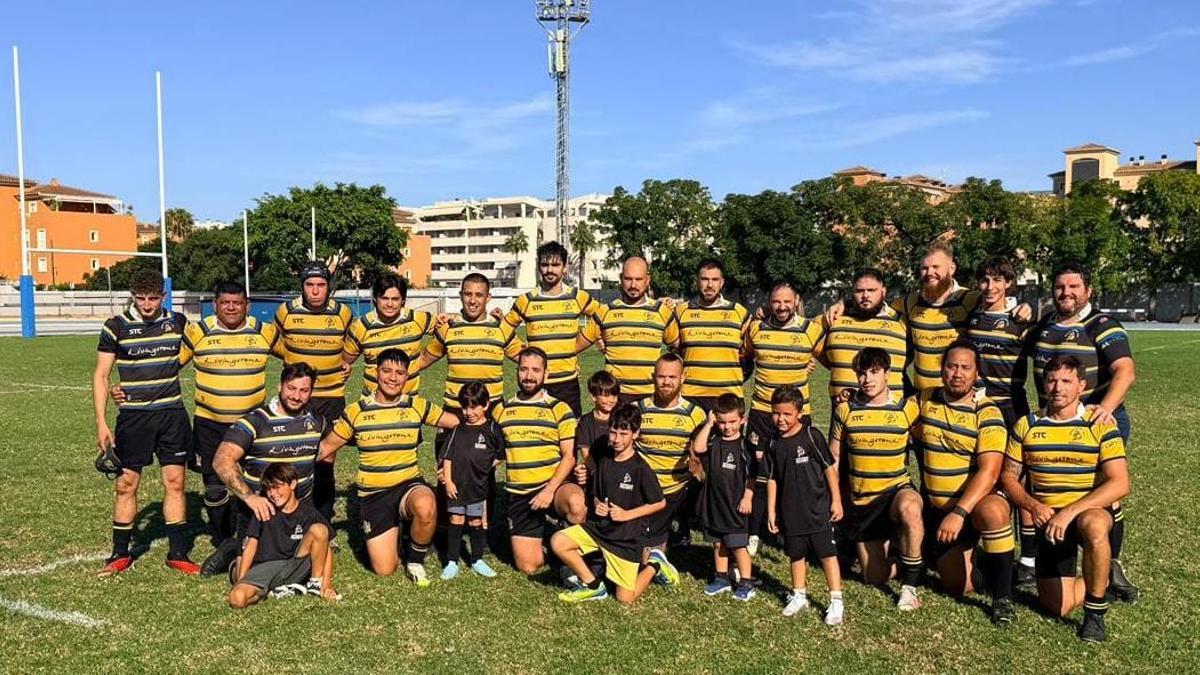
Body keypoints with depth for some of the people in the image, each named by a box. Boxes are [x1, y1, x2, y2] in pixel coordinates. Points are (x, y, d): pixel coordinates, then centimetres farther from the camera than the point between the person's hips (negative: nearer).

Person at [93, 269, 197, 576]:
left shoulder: (178, 322, 3)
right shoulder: (116, 327, -3)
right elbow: (101, 375, 0)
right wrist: (101, 423, -5)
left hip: (172, 413, 2)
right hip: (133, 415, -1)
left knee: (175, 482, 2)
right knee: (126, 484, 3)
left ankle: (177, 553, 12)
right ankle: (120, 554, 18)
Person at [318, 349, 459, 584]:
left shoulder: (417, 406, -1)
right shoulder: (355, 411, -1)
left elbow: (457, 422, 4)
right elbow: (326, 447, 6)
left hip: (409, 485, 0)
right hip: (373, 494, 1)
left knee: (426, 507, -38)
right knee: (384, 569, -5)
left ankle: (415, 559, -7)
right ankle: (392, 531, 30)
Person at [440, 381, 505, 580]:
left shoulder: (492, 429, -2)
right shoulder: (457, 430, 4)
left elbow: (500, 456, 4)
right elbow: (448, 457, 5)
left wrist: (485, 468, -5)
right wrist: (448, 480, -2)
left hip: (479, 486, -1)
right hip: (456, 485, 1)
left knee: (476, 522, 8)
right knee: (455, 521, 5)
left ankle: (477, 560, 22)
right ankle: (452, 562, 12)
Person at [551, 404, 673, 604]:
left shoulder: (641, 469, -16)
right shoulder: (604, 461, 2)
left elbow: (660, 503, -8)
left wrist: (626, 514, -16)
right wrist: (597, 505, -8)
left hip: (627, 536, -5)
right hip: (599, 526, 5)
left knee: (625, 599, -4)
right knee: (558, 542, -17)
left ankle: (654, 565, 24)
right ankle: (593, 586, 3)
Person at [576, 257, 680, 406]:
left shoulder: (663, 311, 6)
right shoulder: (605, 312, 5)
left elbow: (677, 345, 16)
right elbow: (577, 345, 12)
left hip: (651, 394, 0)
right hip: (615, 395, 0)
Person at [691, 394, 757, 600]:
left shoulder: (745, 446, -7)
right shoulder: (713, 441, 0)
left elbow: (751, 476, -4)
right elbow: (697, 448, -21)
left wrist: (747, 497, -10)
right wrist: (708, 424, -17)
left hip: (736, 504, -4)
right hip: (714, 502, 4)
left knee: (738, 545, 2)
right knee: (718, 543, 16)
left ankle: (746, 583, 14)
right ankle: (721, 578, 30)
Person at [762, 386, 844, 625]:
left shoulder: (811, 436, -11)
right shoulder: (772, 443, 0)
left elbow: (829, 468, -5)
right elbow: (772, 479, 7)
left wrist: (836, 500, -4)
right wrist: (771, 511, 8)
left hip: (818, 509, -4)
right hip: (790, 512, 4)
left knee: (827, 553, 0)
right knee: (797, 555, 15)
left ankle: (836, 601, 8)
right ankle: (799, 595, 31)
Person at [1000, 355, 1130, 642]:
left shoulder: (1100, 425, -6)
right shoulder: (1026, 425, 3)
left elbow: (1119, 484, -15)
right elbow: (1008, 477, 6)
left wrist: (1070, 511, -25)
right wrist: (1033, 506, -14)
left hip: (1093, 512, -3)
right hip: (1048, 520, 3)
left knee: (1092, 525, -41)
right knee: (1059, 606, -4)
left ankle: (1096, 612, -19)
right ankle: (1099, 581, 31)